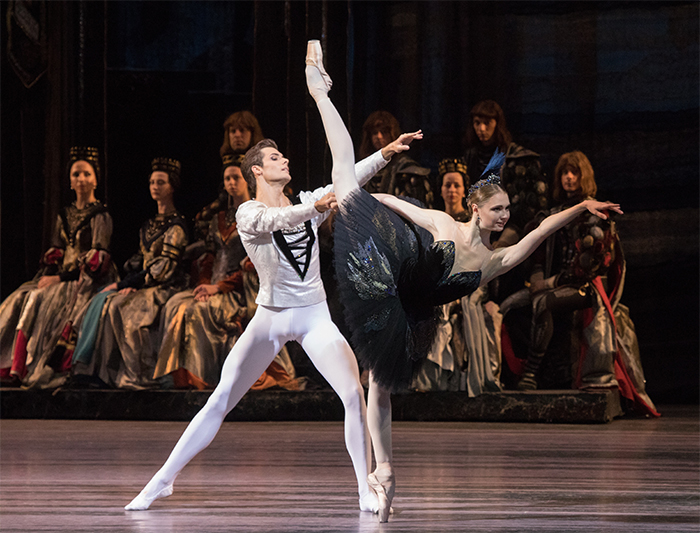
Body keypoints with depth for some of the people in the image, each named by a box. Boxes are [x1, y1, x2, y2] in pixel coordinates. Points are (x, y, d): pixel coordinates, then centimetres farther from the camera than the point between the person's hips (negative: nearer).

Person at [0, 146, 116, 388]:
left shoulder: (100, 215, -2)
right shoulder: (65, 215, 18)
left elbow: (97, 258, -10)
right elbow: (55, 252, 16)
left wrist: (62, 277, -17)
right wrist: (48, 275, -5)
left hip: (89, 279, -6)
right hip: (61, 276, 6)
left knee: (41, 299, -31)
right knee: (21, 299, -20)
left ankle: (43, 371, -34)